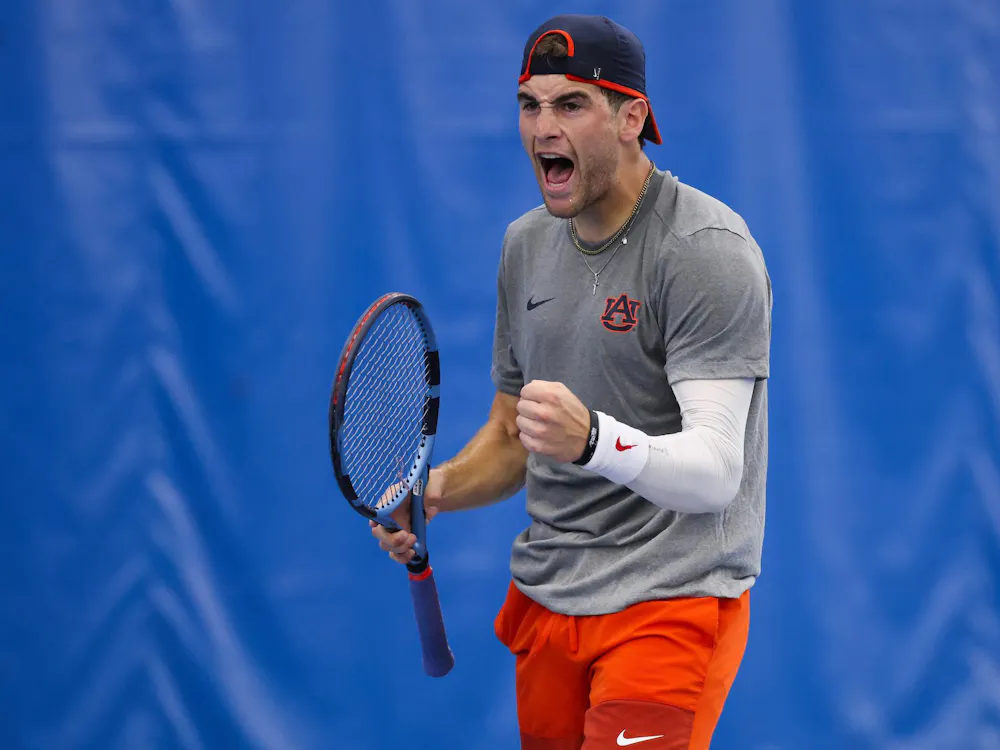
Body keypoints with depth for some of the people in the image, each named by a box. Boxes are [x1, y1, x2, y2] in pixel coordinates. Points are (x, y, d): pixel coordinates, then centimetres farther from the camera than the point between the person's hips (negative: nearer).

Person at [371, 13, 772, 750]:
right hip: (545, 599, 7)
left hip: (671, 599, -7)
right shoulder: (526, 243, 10)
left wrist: (593, 440, -42)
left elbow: (715, 472, -24)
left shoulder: (706, 249, -15)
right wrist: (436, 489, 0)